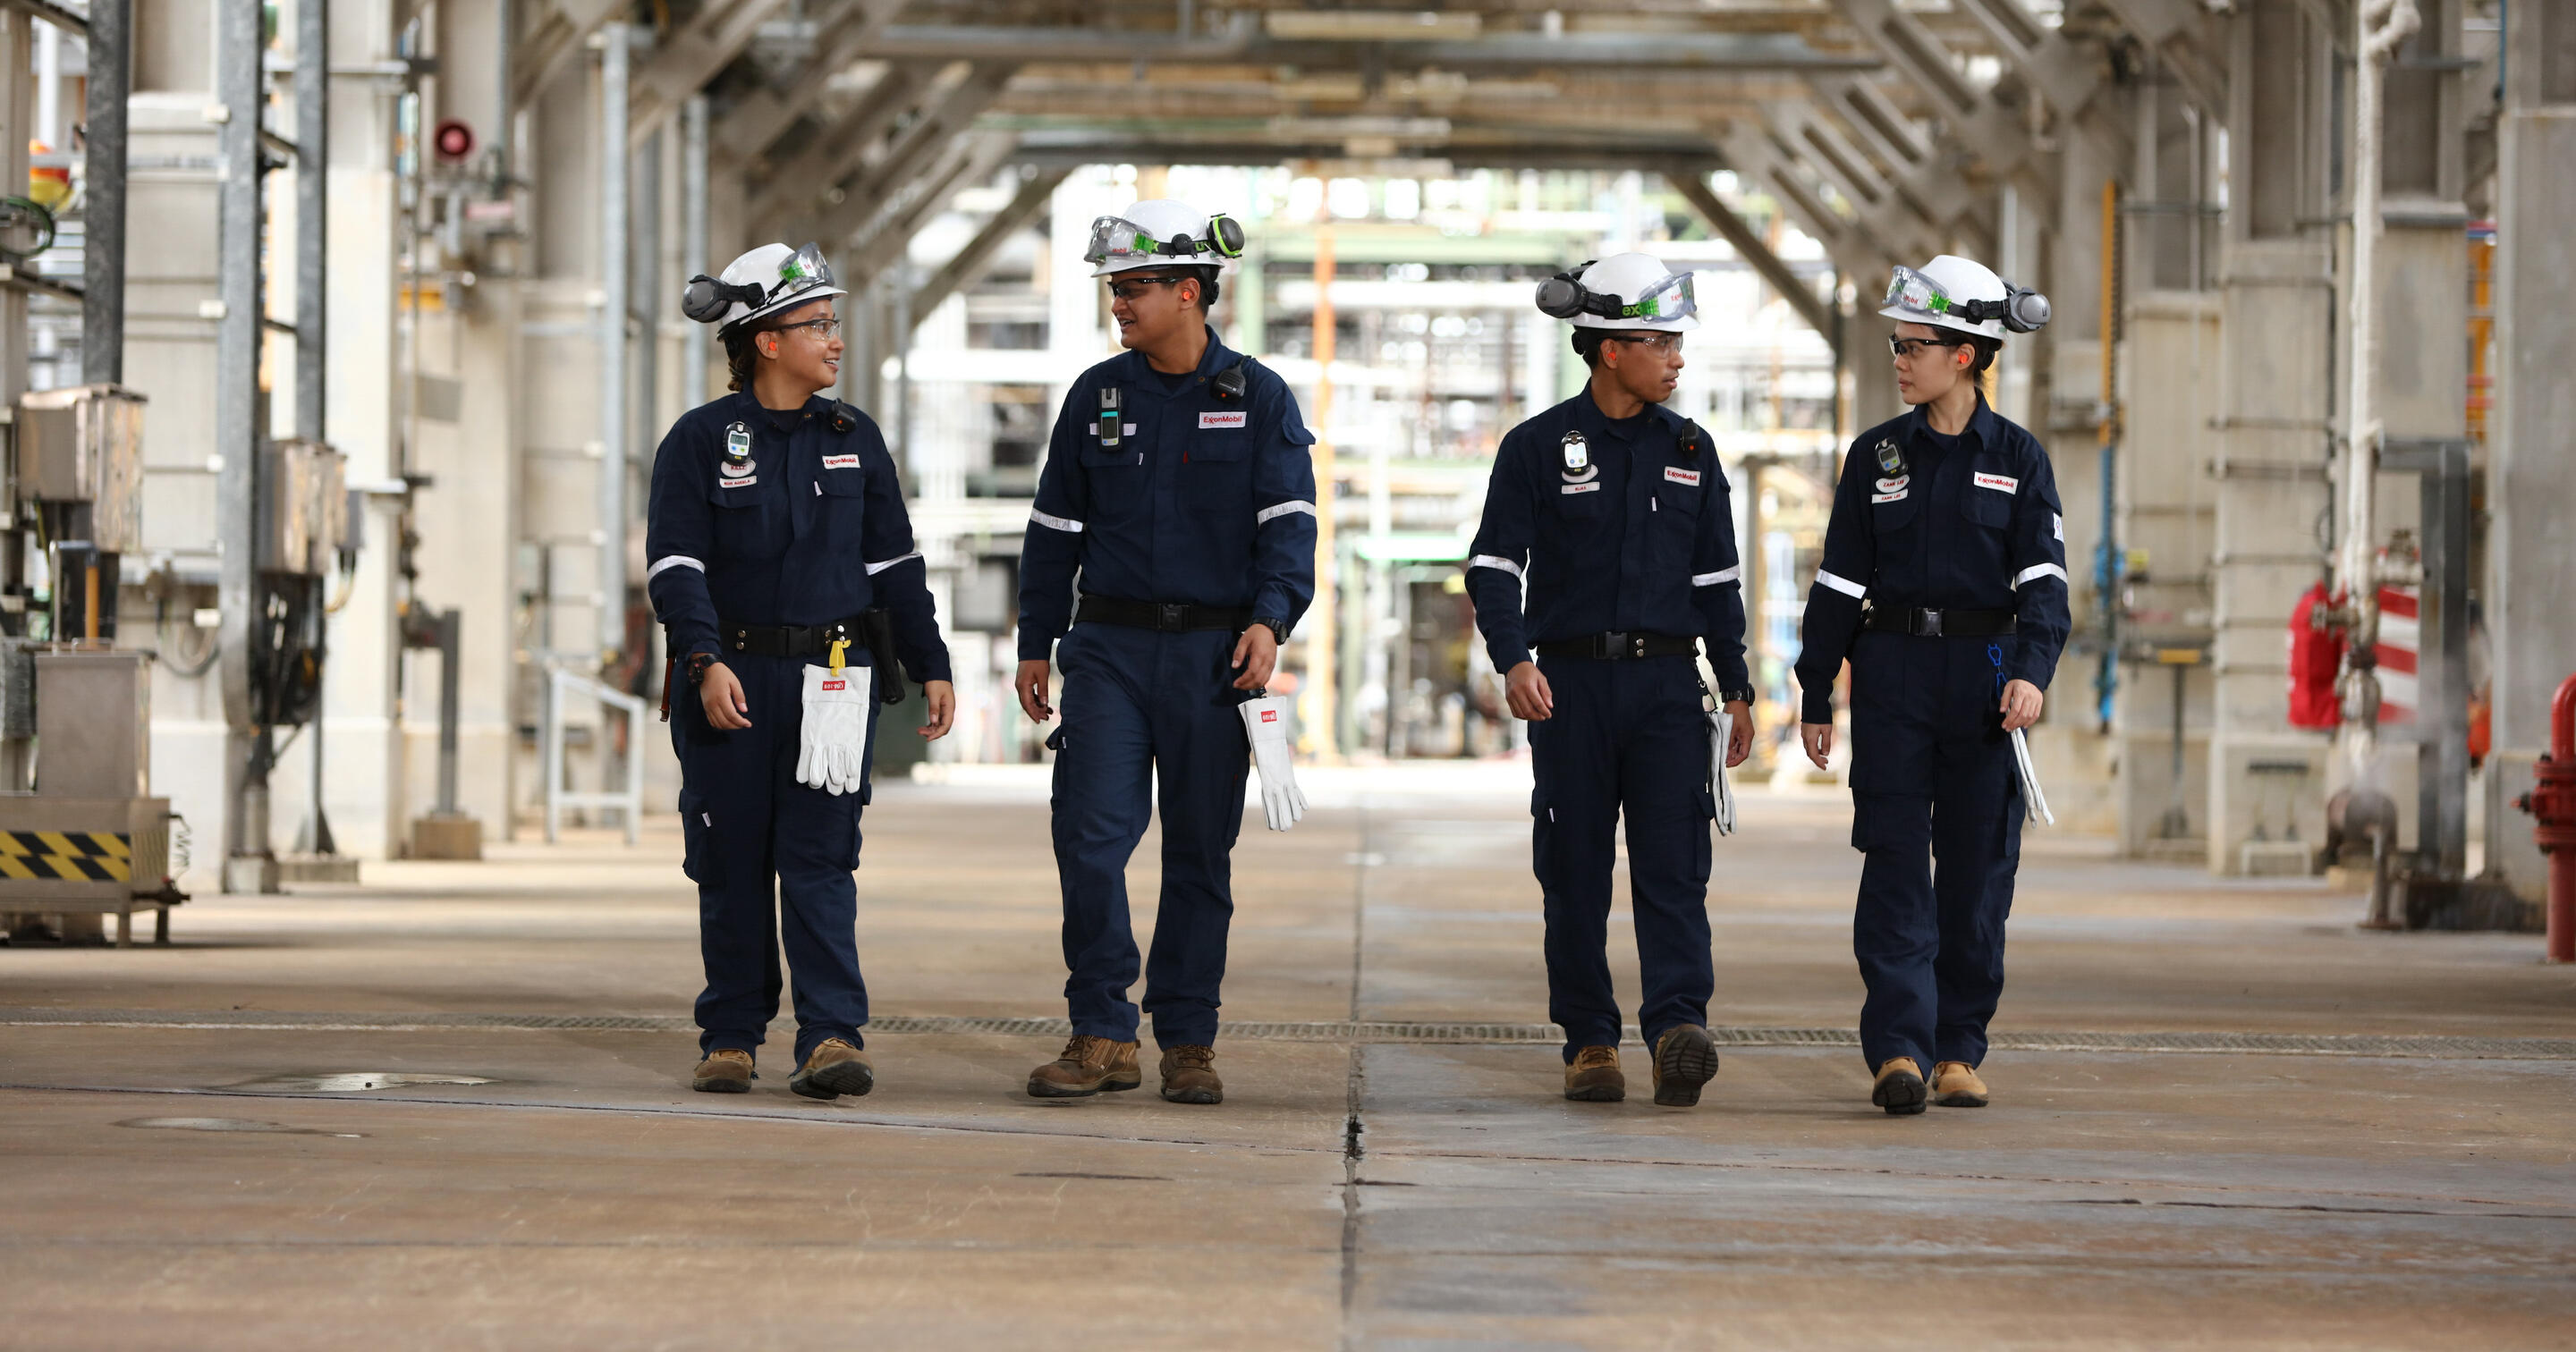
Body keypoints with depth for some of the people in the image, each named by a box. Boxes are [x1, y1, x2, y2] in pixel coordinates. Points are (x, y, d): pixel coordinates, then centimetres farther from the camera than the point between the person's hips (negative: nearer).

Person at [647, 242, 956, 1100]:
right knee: (732, 864, 4)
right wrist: (706, 661, -22)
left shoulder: (855, 441, 11)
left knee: (820, 858, -7)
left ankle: (830, 1037, -13)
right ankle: (731, 1038, 14)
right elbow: (675, 564, -8)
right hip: (734, 684, -2)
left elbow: (893, 564, 16)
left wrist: (931, 666, 11)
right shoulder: (701, 440, -1)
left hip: (833, 681, 2)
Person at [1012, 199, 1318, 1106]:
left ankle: (1188, 1042, 11)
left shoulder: (1257, 399, 1)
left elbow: (1288, 522, -3)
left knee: (1200, 852, 3)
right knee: (1090, 835, -10)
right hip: (1109, 646, 2)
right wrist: (1035, 645, 10)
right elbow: (1056, 526, 13)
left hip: (1211, 653, -2)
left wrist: (1270, 620, -19)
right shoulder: (1096, 396, 9)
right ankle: (1102, 1037, -4)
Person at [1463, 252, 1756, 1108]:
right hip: (1573, 683, -2)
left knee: (1673, 862, -12)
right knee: (1576, 871, 2)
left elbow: (1716, 578, 17)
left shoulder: (1690, 451, 12)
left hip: (1666, 682, 2)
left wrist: (1735, 687, 14)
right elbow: (1494, 564, -3)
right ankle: (1589, 1043, 9)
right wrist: (1513, 660, -19)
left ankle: (1678, 1023, -23)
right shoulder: (1539, 447, 1)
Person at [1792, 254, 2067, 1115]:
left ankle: (1958, 1051, 13)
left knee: (1977, 869, 3)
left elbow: (2042, 577, -4)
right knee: (1895, 864, -8)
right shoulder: (1877, 457, 8)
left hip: (1985, 679, 0)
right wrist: (1815, 695, 6)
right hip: (1893, 677, 1)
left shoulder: (2018, 460, 3)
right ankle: (1898, 1051, -15)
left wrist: (2032, 672, -20)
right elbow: (1840, 581, 9)